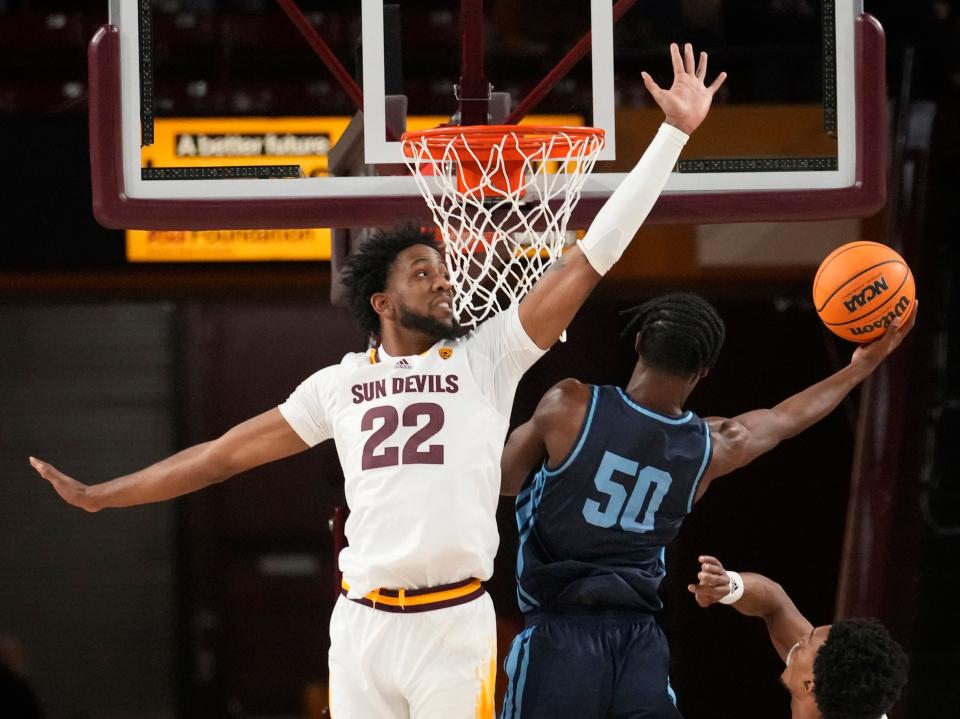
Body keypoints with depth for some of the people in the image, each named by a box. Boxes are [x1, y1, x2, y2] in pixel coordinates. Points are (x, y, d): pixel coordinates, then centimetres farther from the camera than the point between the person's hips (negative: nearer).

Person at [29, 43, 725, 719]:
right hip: (363, 622, 2)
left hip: (457, 624, -2)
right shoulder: (339, 385, 13)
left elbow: (585, 262, 0)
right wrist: (97, 496, 21)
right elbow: (228, 452, 19)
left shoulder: (486, 358, 5)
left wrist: (675, 131, -5)